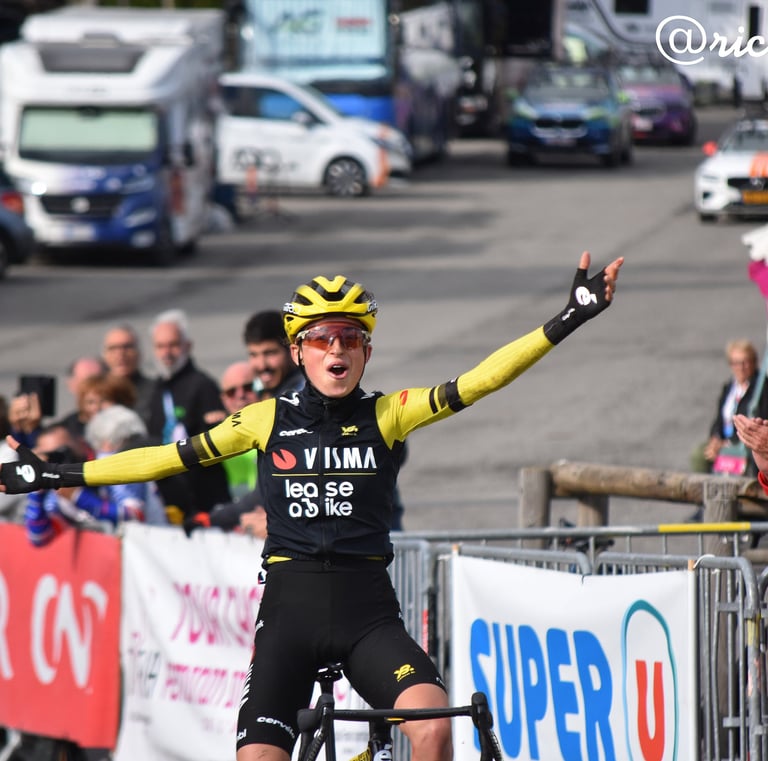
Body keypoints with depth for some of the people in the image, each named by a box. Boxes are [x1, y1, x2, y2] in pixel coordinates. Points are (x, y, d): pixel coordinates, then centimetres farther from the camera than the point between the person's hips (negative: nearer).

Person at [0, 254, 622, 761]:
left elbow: (478, 382, -7)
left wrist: (568, 322, -18)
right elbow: (172, 458, 12)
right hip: (289, 609, 1)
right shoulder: (268, 420, 6)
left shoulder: (387, 415, 3)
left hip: (368, 611, -1)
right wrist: (53, 475, 13)